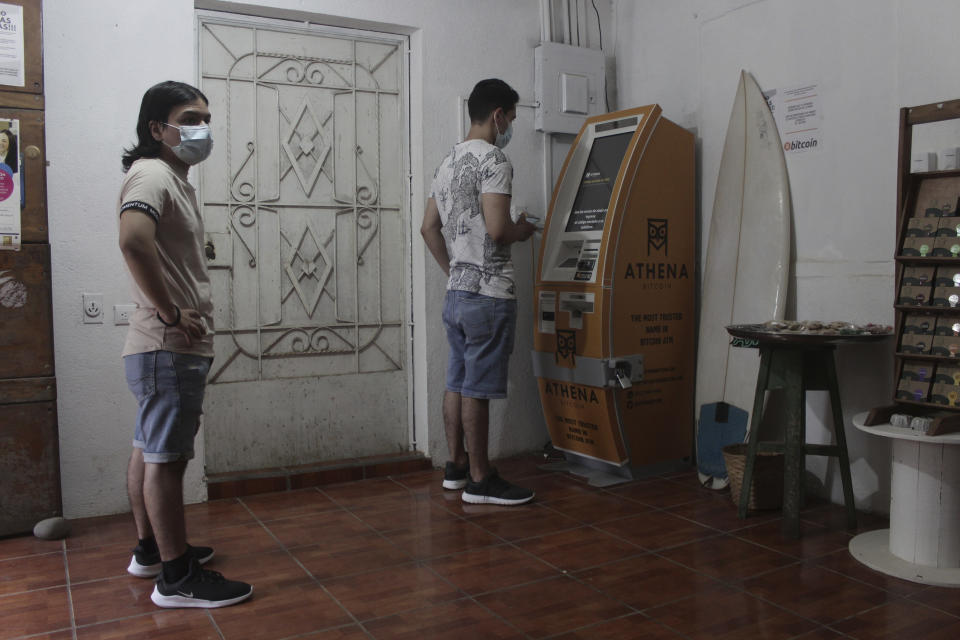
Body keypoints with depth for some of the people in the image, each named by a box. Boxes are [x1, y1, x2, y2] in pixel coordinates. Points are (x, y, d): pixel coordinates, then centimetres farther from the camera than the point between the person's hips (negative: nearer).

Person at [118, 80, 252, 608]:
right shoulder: (152, 174, -13)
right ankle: (177, 579, 4)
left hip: (173, 348, 10)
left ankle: (150, 550, 31)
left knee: (150, 451, 18)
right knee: (166, 459, -4)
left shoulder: (175, 180, 19)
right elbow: (133, 241, -34)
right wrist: (170, 313, -26)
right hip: (168, 349, -10)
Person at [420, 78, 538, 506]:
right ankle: (480, 481, 6)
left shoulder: (449, 162, 16)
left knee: (457, 382, 14)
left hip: (456, 291, 9)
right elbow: (497, 228, -23)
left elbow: (429, 227, 17)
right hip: (489, 294, -9)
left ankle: (456, 467, 25)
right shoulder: (493, 159, -12)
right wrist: (521, 231, -1)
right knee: (477, 388, -3)